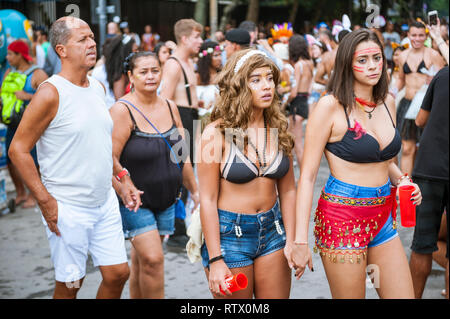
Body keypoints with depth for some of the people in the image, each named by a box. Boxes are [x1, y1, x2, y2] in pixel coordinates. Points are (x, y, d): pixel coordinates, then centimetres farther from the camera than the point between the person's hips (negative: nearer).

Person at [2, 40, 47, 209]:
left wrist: (27, 96, -21)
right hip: (13, 124, 6)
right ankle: (20, 193, 23)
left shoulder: (38, 74, -7)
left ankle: (33, 195, 11)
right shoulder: (9, 73, 13)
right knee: (11, 160, 7)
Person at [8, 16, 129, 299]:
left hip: (106, 202, 7)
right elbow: (18, 149, -15)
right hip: (68, 208, -6)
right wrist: (45, 201, -18)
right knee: (70, 284, 5)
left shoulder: (98, 88, 8)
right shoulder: (51, 93, -15)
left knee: (118, 273, 8)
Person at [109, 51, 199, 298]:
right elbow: (110, 159, -16)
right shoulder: (122, 110, -12)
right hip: (135, 200, -5)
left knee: (142, 262, 11)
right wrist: (125, 183, -22)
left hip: (166, 199, 5)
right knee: (152, 259, -13)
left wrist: (195, 191, 16)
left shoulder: (170, 108, 7)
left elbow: (181, 156, 15)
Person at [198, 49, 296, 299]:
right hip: (229, 233, -4)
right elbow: (208, 200, -11)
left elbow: (287, 191, 8)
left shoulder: (278, 129, 3)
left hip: (272, 230, 4)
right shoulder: (216, 133, -11)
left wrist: (291, 241, 2)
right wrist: (215, 260, -14)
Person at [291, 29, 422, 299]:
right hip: (343, 219, -6)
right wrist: (301, 240, -16)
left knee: (404, 295, 6)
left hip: (383, 218, 6)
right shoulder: (330, 106, -10)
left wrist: (402, 180, 4)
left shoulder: (387, 102, 9)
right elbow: (307, 175, -11)